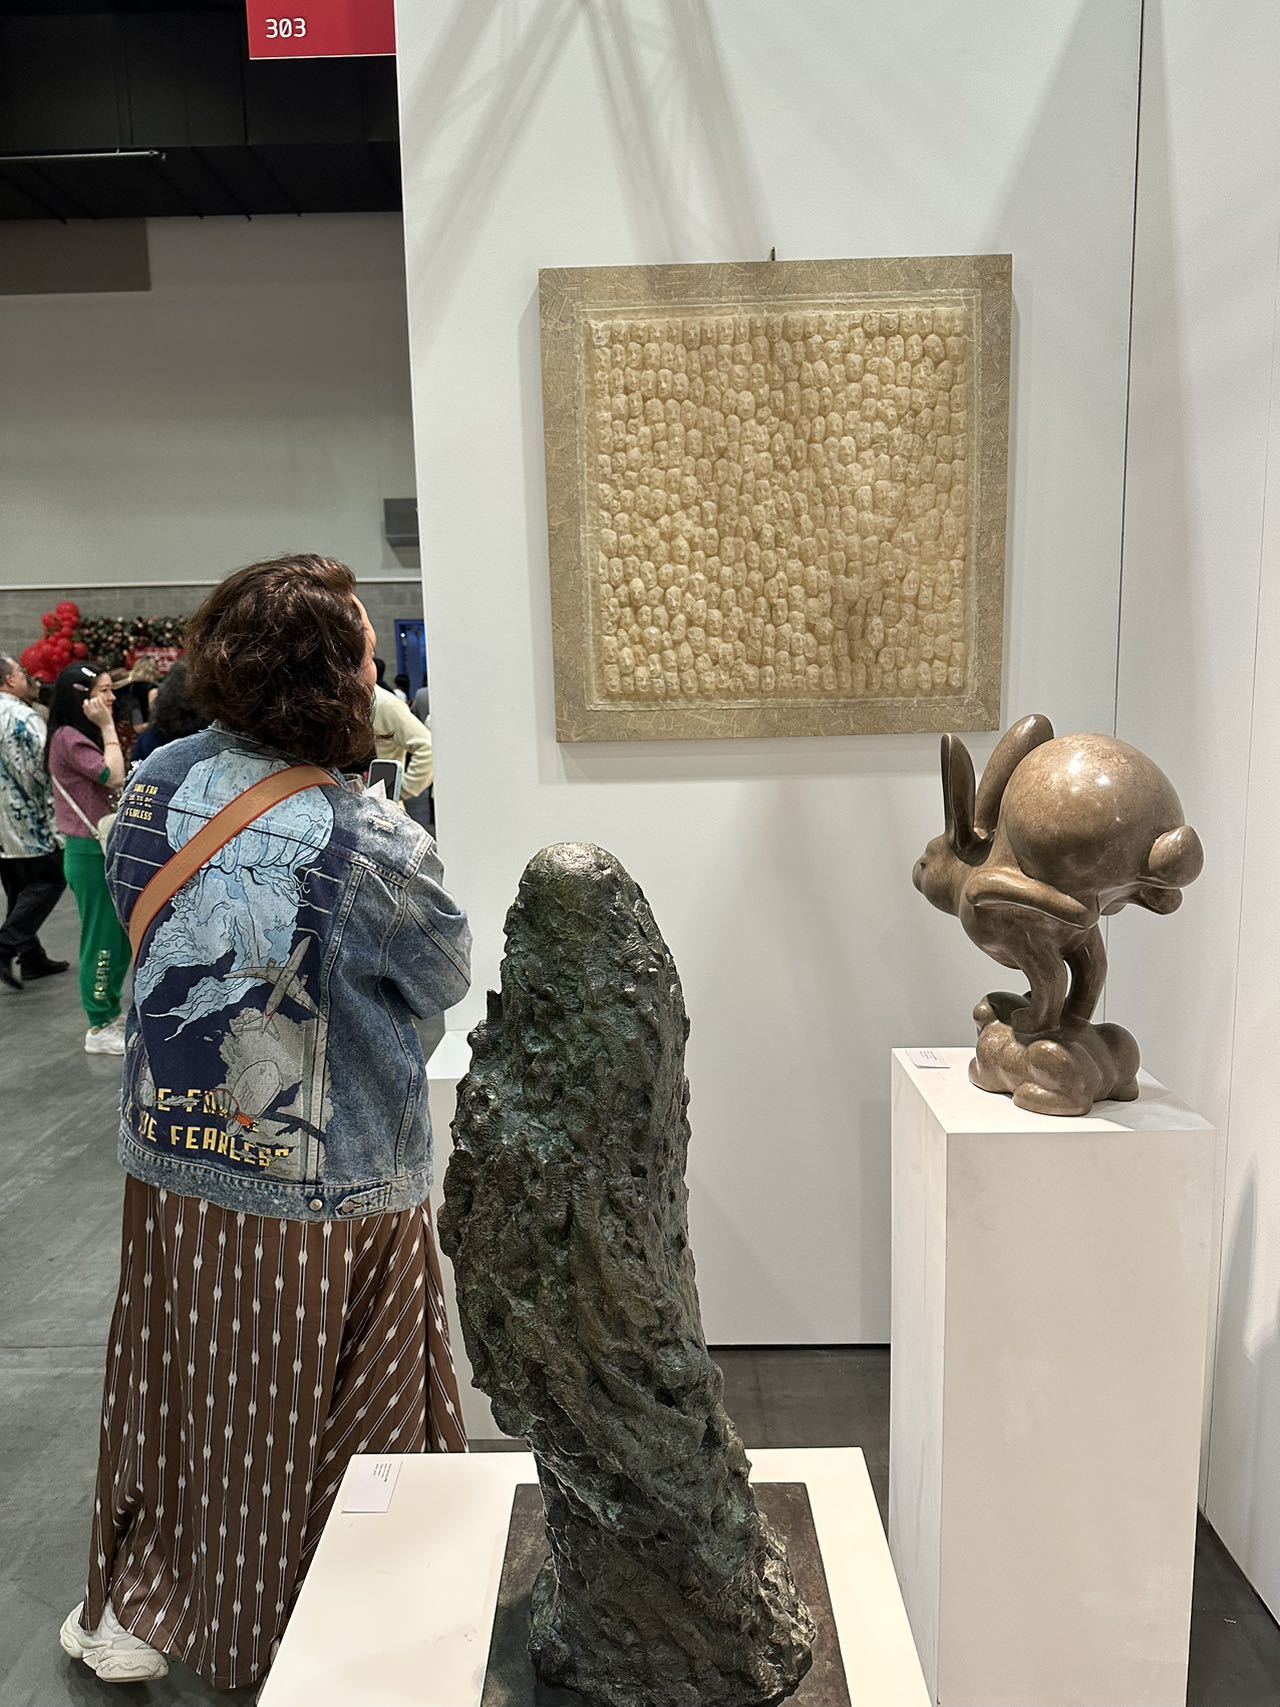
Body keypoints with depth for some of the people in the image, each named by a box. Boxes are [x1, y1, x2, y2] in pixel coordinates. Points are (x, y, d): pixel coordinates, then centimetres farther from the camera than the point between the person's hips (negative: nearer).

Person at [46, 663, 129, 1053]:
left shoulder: (84, 736, 15)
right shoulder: (68, 738, -15)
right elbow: (113, 777, -25)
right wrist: (108, 727, -19)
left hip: (103, 849, 10)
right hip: (90, 853, -10)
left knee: (118, 936, 16)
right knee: (101, 938, -2)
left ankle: (110, 1011, 29)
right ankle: (100, 1029, 8)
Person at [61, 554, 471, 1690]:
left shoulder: (160, 780, -7)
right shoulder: (367, 845, -26)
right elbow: (446, 979, -9)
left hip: (169, 1169, 5)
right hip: (324, 1193, -5)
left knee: (185, 1386, 24)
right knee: (300, 1425, 17)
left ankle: (137, 1612, 44)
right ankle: (280, 1640, 41)